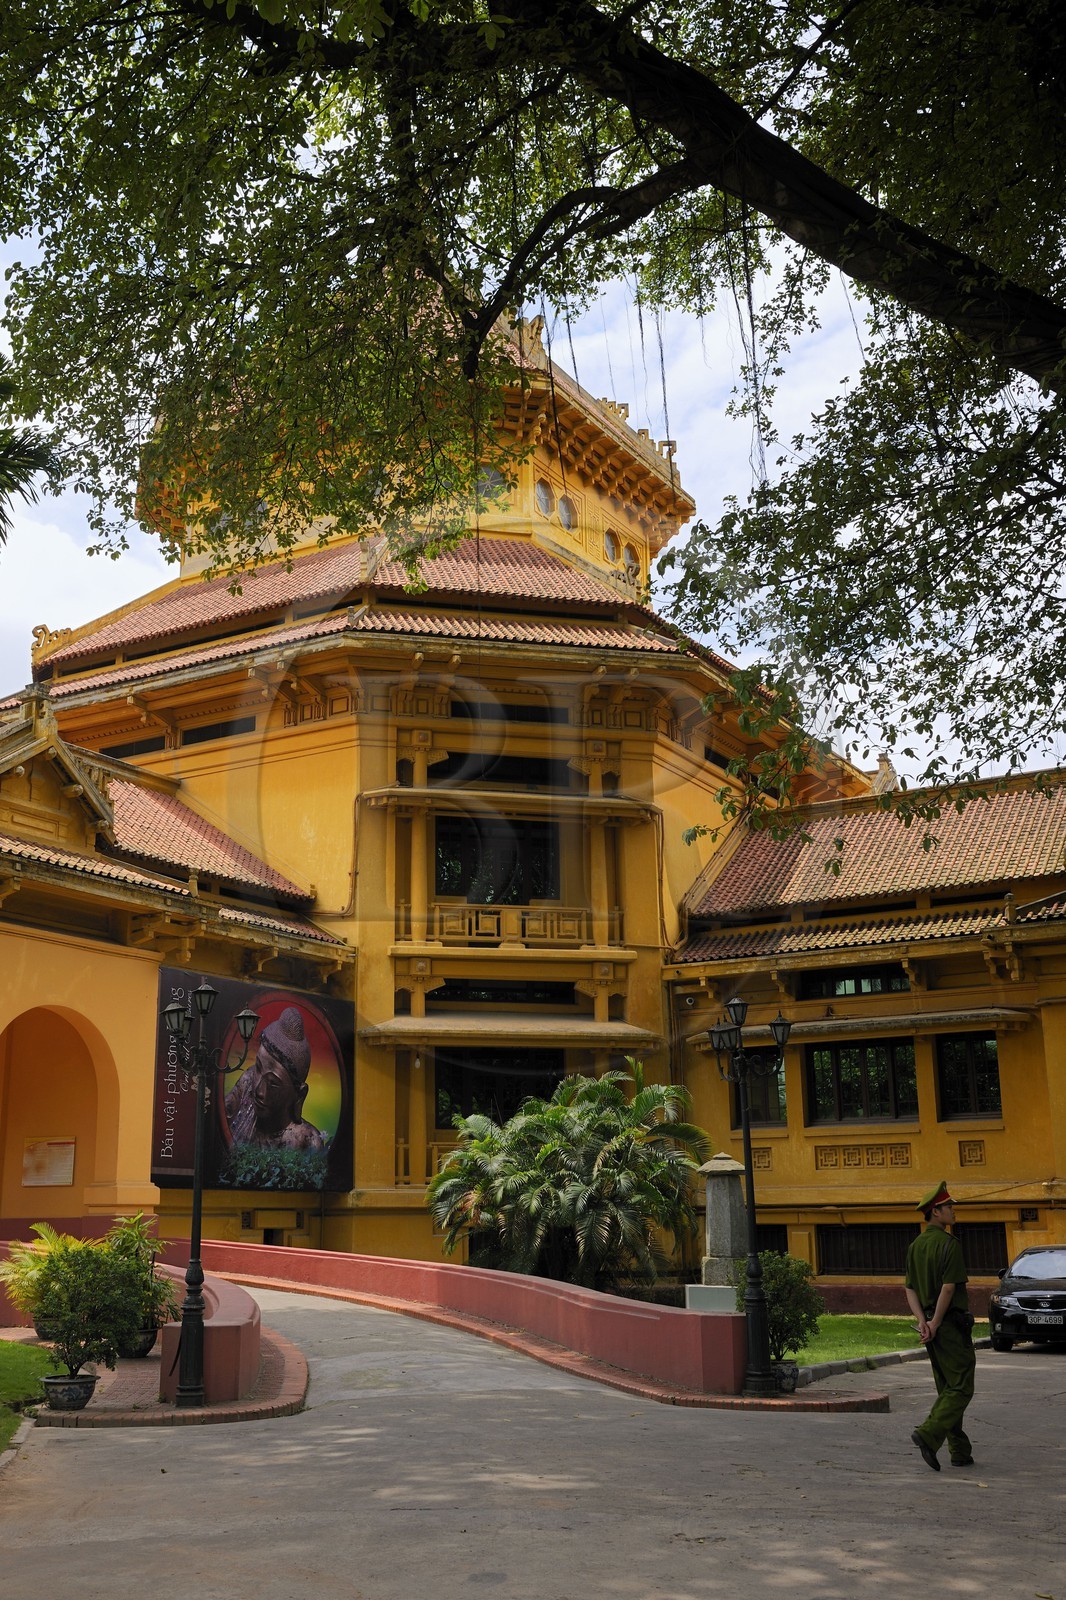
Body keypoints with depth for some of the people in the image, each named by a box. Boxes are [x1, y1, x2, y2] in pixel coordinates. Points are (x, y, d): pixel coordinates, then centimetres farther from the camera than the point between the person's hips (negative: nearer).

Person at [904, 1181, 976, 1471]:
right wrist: (935, 1324, -14)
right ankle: (928, 1435, -17)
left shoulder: (915, 1246, 10)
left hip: (931, 1323, 8)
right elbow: (948, 1287, -19)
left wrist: (923, 1321, -3)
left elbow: (910, 1289, 7)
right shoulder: (950, 1244, -14)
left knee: (946, 1389, 14)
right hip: (951, 1324, -8)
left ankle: (959, 1450, 16)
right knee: (961, 1388, -3)